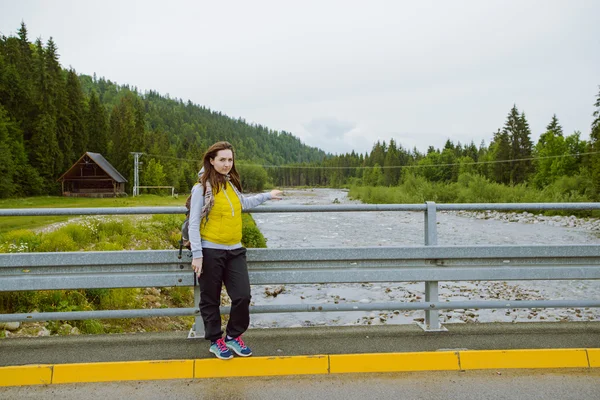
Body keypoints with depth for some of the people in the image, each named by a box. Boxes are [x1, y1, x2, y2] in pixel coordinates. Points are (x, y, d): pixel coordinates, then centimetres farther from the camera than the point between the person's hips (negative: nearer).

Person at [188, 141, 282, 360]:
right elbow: (193, 223, -10)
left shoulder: (232, 184, 9)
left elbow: (242, 204, 30)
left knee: (243, 296, 2)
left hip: (235, 251, 5)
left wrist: (267, 196, 36)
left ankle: (233, 336, 24)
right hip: (211, 252, -5)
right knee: (211, 300, 8)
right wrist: (197, 255, -13)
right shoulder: (202, 188, -9)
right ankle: (216, 341, 27)